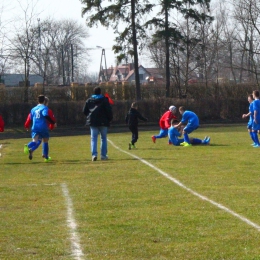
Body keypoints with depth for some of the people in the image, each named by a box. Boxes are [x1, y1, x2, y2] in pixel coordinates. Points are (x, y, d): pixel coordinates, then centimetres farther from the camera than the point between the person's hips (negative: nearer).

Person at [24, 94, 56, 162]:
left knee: (35, 141, -11)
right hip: (43, 128, -3)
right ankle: (46, 157, 21)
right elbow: (46, 115, -22)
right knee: (45, 142, 16)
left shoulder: (33, 109, 15)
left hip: (35, 128, 3)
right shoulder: (44, 108, -3)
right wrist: (53, 122, -16)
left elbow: (31, 118, 20)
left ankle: (28, 146, -45)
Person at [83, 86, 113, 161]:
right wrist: (110, 119, 6)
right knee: (103, 138, 10)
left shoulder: (89, 100, 6)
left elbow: (84, 111, 10)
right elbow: (109, 110, -7)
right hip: (103, 122, -2)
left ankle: (94, 154, -15)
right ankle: (103, 155, 8)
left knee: (94, 138, 2)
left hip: (92, 122, 2)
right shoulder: (104, 100, -3)